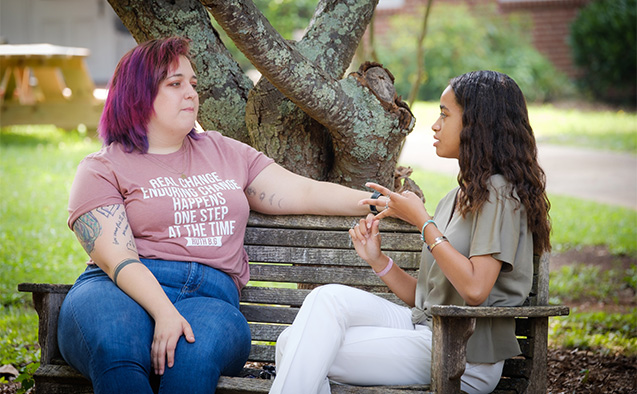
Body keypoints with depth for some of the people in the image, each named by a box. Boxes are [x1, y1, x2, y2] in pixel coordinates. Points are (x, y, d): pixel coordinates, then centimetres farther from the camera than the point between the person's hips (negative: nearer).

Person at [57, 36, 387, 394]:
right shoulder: (103, 169, 10)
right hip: (124, 291, -2)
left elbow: (305, 193, 21)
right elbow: (118, 259, -5)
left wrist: (376, 202, 6)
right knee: (116, 350, -40)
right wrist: (165, 312, -23)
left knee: (197, 350, -37)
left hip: (210, 297, 3)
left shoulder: (224, 152, 26)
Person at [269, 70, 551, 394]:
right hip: (423, 328, 8)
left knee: (313, 353, -17)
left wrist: (421, 220, -12)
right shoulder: (455, 199, 21)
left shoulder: (498, 192, -7)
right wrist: (378, 260, 2)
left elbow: (475, 289, -20)